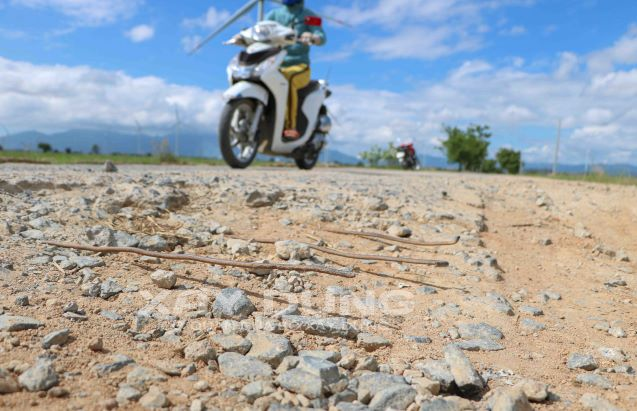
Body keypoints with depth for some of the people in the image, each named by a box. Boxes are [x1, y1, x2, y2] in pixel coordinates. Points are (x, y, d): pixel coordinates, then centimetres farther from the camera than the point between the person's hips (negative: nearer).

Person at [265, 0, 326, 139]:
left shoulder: (308, 15, 10)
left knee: (287, 81, -38)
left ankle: (290, 127, -39)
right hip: (275, 66, 4)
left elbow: (322, 37, -7)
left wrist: (312, 38, -31)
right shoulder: (274, 14, 21)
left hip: (299, 66, -3)